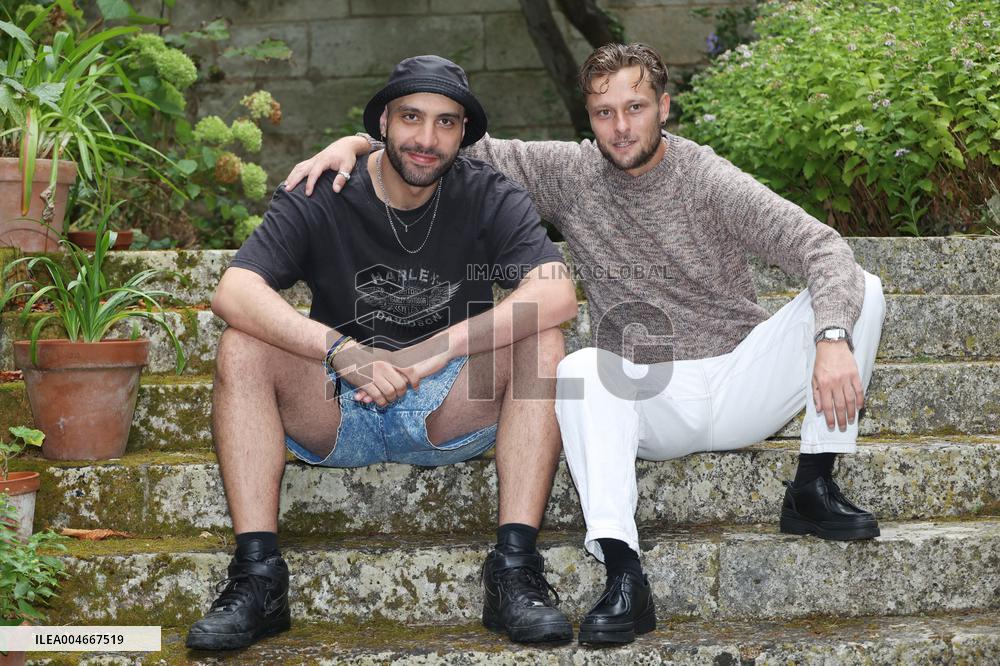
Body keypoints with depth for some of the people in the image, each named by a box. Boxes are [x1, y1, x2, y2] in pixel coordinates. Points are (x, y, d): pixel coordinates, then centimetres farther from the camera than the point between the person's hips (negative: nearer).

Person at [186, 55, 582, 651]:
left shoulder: (489, 197, -6)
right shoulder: (319, 198, -7)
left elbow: (557, 294, -23)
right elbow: (233, 293, -22)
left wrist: (438, 352, -30)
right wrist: (342, 351, -36)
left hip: (450, 411, 0)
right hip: (335, 414, 0)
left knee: (541, 343, -24)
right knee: (243, 348, -23)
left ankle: (516, 568, -28)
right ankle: (258, 575, -26)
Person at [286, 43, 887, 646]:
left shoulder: (710, 182, -10)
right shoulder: (570, 172, -1)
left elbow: (821, 246, -18)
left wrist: (832, 339, -35)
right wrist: (357, 141, -14)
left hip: (739, 382, -1)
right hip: (651, 400, 1)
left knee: (861, 289, -20)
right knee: (579, 371, -34)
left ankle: (814, 490, -14)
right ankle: (624, 580, -42)